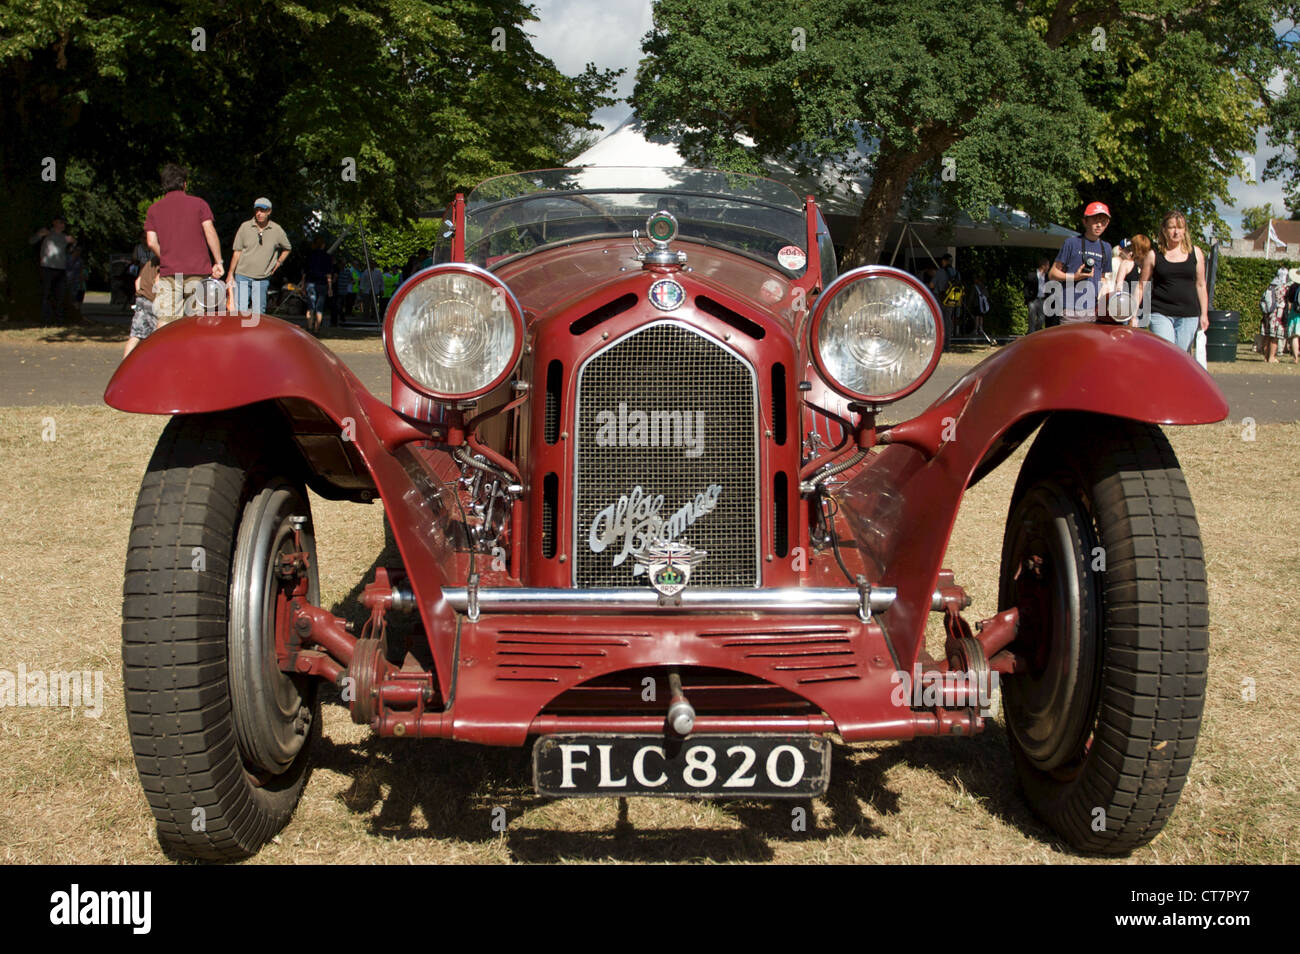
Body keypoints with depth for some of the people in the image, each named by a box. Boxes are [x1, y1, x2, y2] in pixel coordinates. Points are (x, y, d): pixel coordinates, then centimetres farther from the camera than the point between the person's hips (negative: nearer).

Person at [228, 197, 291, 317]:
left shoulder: (277, 230, 2)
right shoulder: (245, 227, -1)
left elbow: (287, 248, 21)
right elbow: (237, 252, 3)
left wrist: (278, 262, 7)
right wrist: (230, 275, 2)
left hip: (262, 278, 1)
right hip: (242, 275, -1)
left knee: (259, 313, 1)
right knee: (240, 311, -6)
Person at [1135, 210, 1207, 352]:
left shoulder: (1195, 253, 10)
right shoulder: (1153, 255, 4)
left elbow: (1200, 285, 15)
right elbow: (1141, 287, 8)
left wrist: (1204, 314, 11)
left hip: (1189, 316, 2)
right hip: (1160, 314, -2)